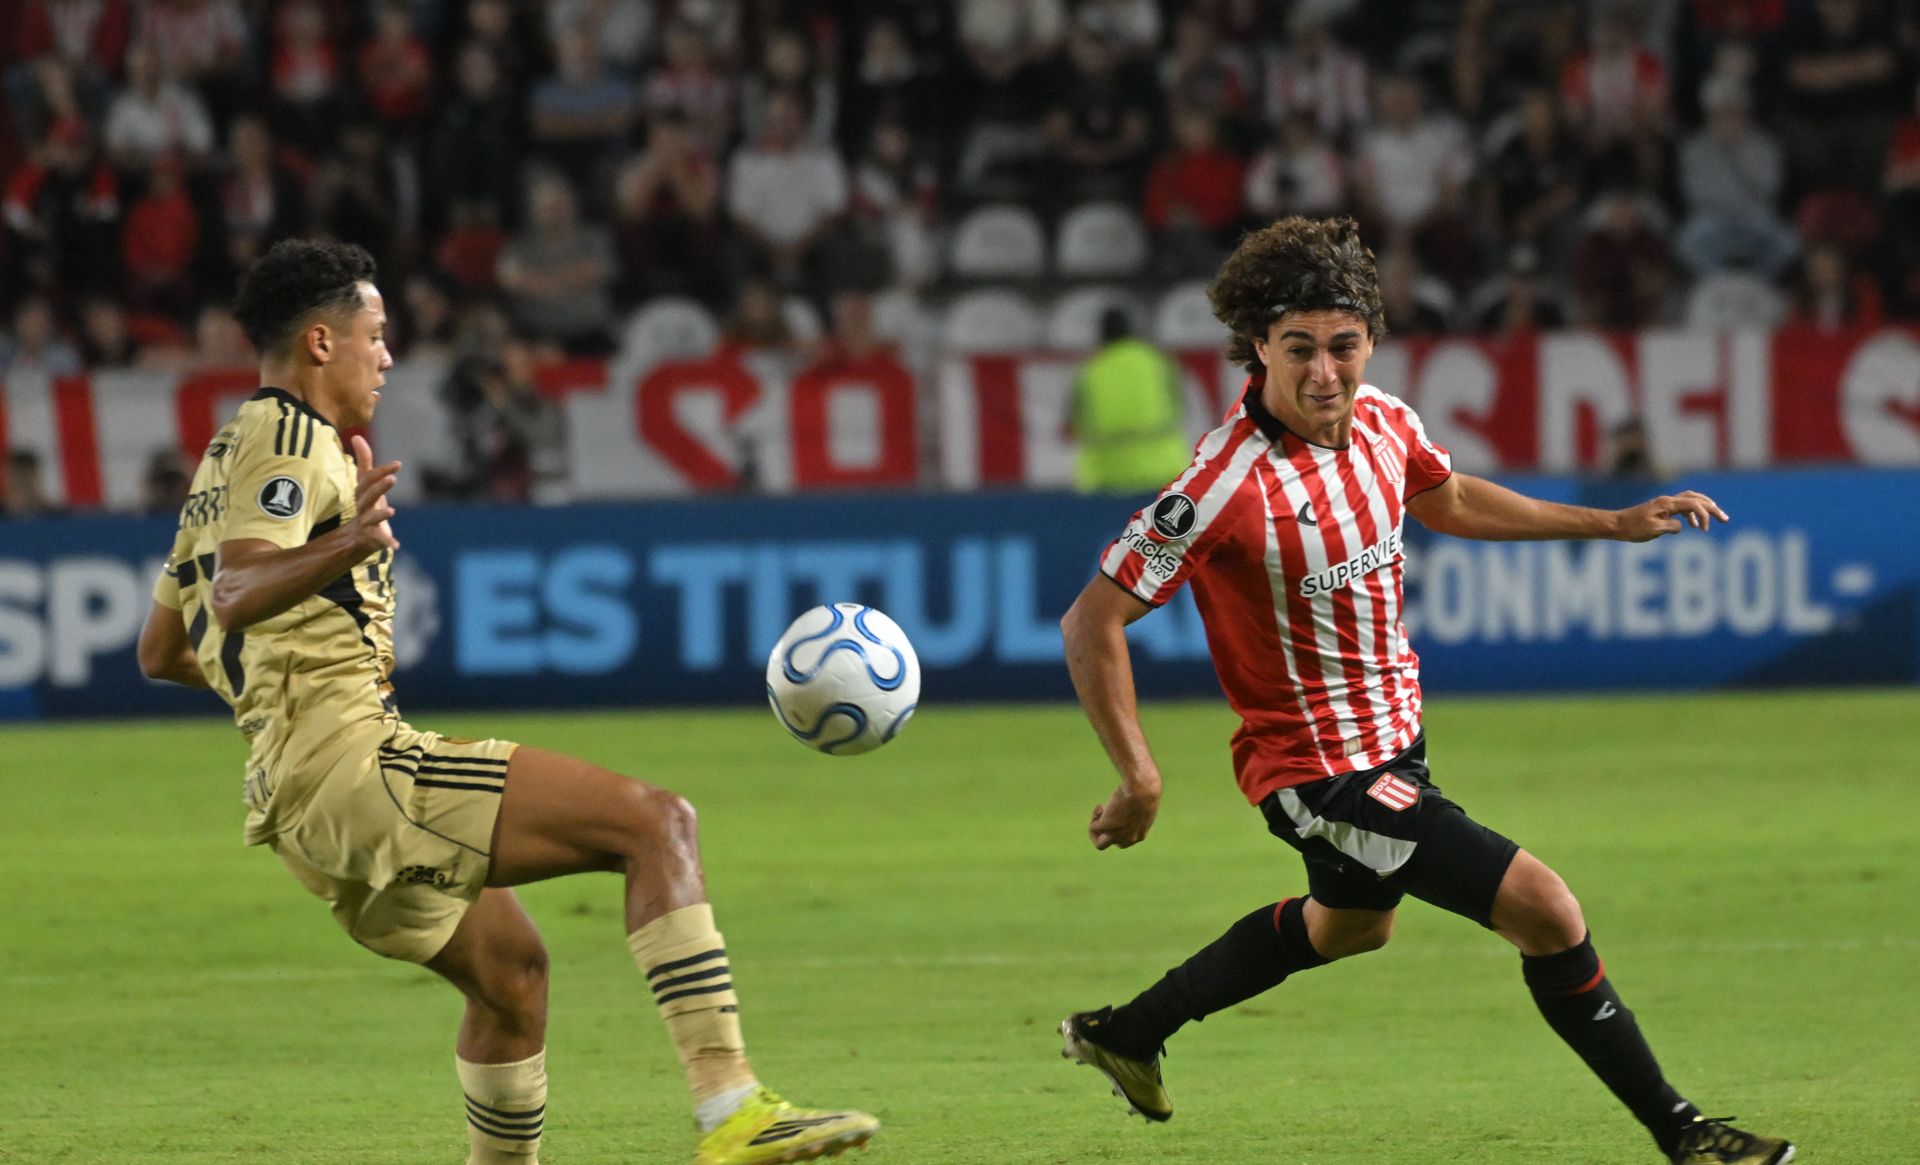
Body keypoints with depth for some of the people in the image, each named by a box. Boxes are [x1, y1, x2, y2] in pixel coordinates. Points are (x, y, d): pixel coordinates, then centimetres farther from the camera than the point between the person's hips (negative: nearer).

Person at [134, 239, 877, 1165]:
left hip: (297, 806, 11)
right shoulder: (291, 439, -7)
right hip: (355, 765, -11)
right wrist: (340, 550, -42)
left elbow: (160, 653, 28)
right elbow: (233, 592, -25)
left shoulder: (224, 463, 22)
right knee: (656, 822, -15)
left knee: (509, 970, 28)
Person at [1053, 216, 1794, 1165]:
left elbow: (1447, 500, 17)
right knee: (1544, 909, -15)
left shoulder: (1383, 422, -7)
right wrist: (1140, 781, -28)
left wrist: (1615, 524, 16)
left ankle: (1125, 1034, 49)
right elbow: (1092, 621, -25)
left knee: (1349, 924, 34)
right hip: (1319, 766, -9)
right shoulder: (1225, 484, -29)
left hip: (1390, 728, 9)